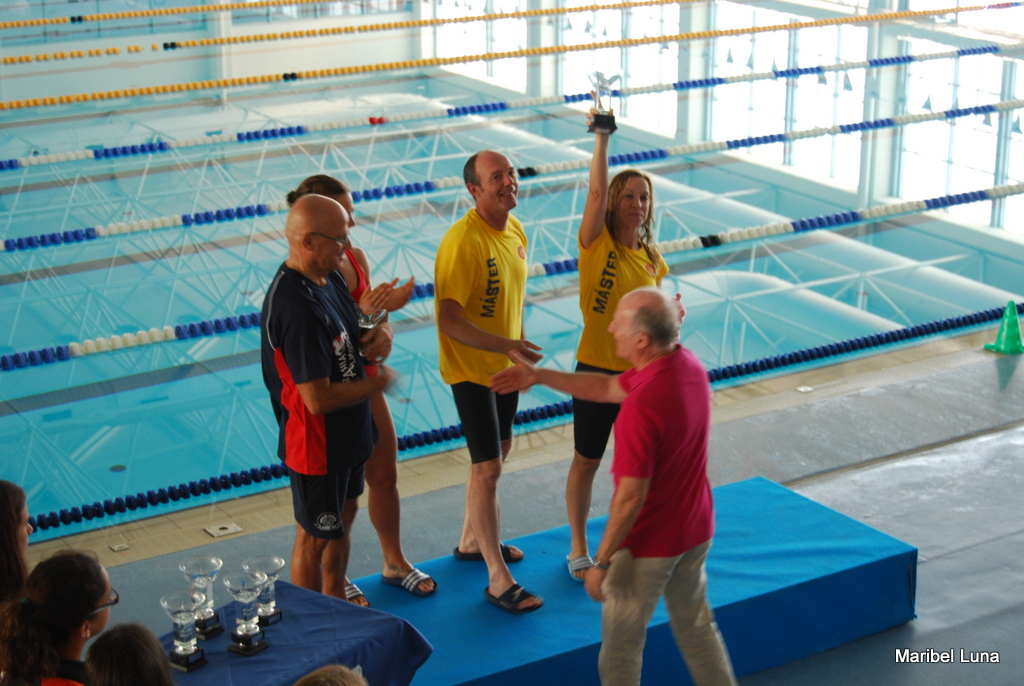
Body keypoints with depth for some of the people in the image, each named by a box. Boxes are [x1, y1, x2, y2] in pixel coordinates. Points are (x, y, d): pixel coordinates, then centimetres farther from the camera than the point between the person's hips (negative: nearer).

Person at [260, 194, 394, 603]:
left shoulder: (329, 277, -2)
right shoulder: (295, 307, -33)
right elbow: (319, 399, -33)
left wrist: (377, 342, -7)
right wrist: (375, 384, -18)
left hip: (348, 431, 10)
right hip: (317, 442, -10)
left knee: (345, 513, 26)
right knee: (315, 536, 9)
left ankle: (337, 600, 46)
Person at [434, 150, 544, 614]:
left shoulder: (514, 230, 2)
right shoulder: (462, 242, -26)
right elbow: (449, 321, -30)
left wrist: (520, 349, 17)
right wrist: (506, 345, -35)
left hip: (504, 364, 9)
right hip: (471, 368, -9)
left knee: (498, 452, 21)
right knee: (488, 467, -7)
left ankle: (471, 541, 41)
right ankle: (498, 580, 0)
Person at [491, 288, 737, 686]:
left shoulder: (642, 405, -33)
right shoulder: (687, 365, -5)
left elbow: (631, 495, -28)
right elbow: (608, 388, 9)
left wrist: (601, 561, -17)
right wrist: (539, 377, 10)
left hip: (648, 544, -8)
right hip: (696, 530, 8)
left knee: (621, 638, 13)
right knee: (695, 624, 25)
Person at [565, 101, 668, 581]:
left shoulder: (651, 257, 3)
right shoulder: (596, 243, -10)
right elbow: (597, 190, -26)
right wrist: (602, 138, -32)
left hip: (639, 371, 4)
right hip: (596, 368, -4)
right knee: (587, 461, 8)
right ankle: (578, 548, 23)